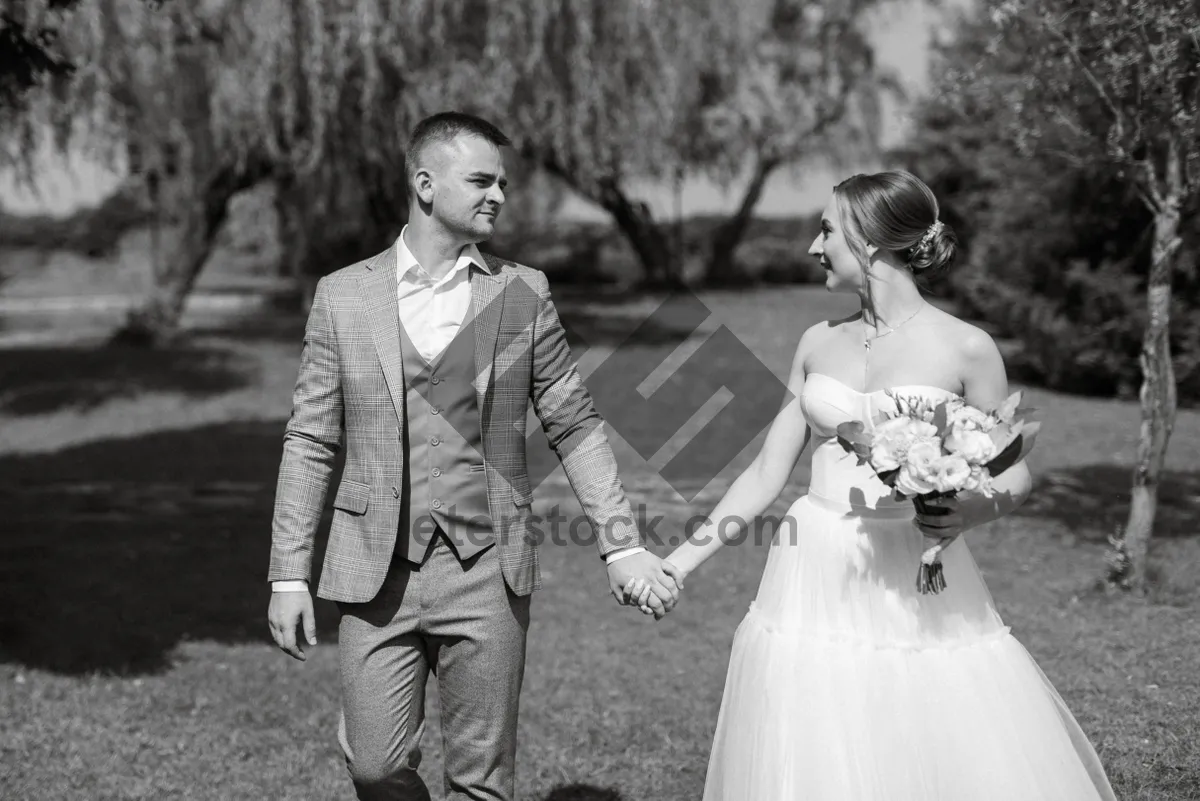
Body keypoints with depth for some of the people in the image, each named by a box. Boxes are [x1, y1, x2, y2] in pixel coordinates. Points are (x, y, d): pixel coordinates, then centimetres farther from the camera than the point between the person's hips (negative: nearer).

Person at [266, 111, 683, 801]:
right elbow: (310, 441, 5)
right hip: (377, 571, 0)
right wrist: (289, 574, 1)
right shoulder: (344, 296, 2)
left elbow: (576, 426, 7)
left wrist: (622, 544, 1)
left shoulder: (523, 294, 3)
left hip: (488, 573, 0)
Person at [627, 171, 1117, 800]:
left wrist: (970, 513, -19)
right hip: (815, 583, 3)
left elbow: (1015, 473, 3)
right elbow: (768, 471, 10)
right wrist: (680, 561, 6)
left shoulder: (964, 348, -5)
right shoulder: (819, 343, 7)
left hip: (917, 592, -3)